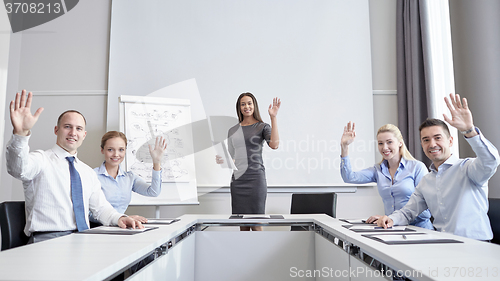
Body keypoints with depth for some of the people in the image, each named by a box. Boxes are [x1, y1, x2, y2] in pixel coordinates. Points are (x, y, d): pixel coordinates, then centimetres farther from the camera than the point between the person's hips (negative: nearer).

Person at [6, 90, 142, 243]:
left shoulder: (88, 172, 20)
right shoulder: (41, 160, 1)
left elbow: (101, 207, 18)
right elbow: (18, 169, -22)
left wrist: (119, 218, -4)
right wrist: (20, 133, -41)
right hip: (47, 238, -6)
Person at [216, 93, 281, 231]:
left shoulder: (262, 127, 3)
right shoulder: (232, 130, 15)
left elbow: (274, 145, -18)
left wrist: (273, 117, -19)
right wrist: (222, 161, -1)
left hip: (255, 178, -4)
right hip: (237, 180, 4)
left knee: (255, 224, -4)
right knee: (242, 225, 8)